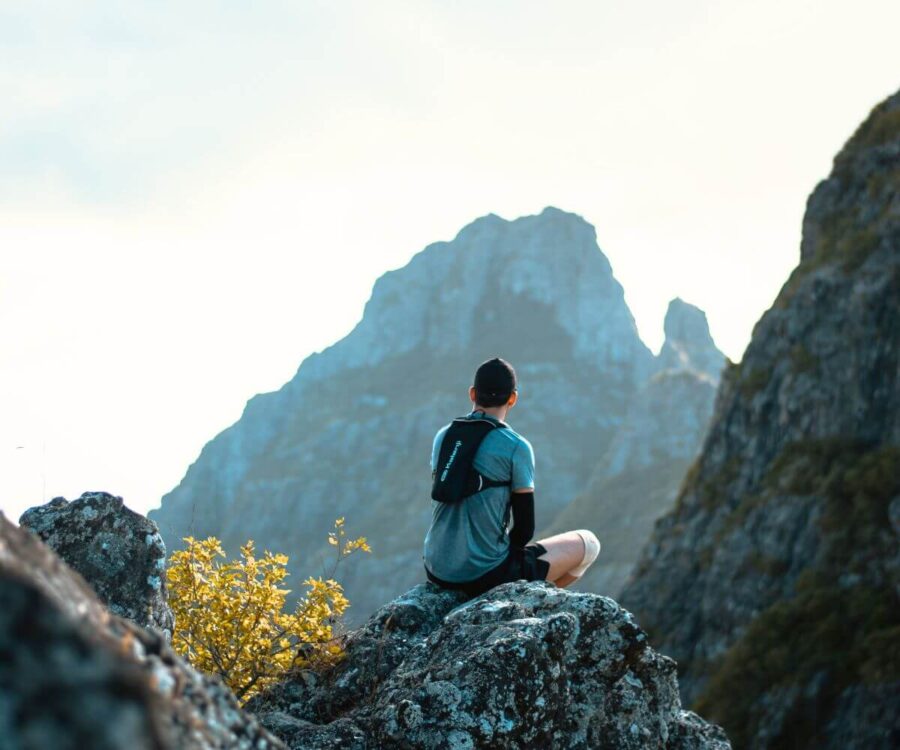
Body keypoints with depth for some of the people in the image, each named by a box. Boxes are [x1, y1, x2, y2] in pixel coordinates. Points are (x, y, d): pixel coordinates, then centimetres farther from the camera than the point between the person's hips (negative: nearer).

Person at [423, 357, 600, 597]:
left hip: (437, 572, 6)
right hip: (485, 575, -6)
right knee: (587, 542, 12)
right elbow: (524, 528, -8)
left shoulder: (443, 437, 6)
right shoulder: (516, 447, -10)